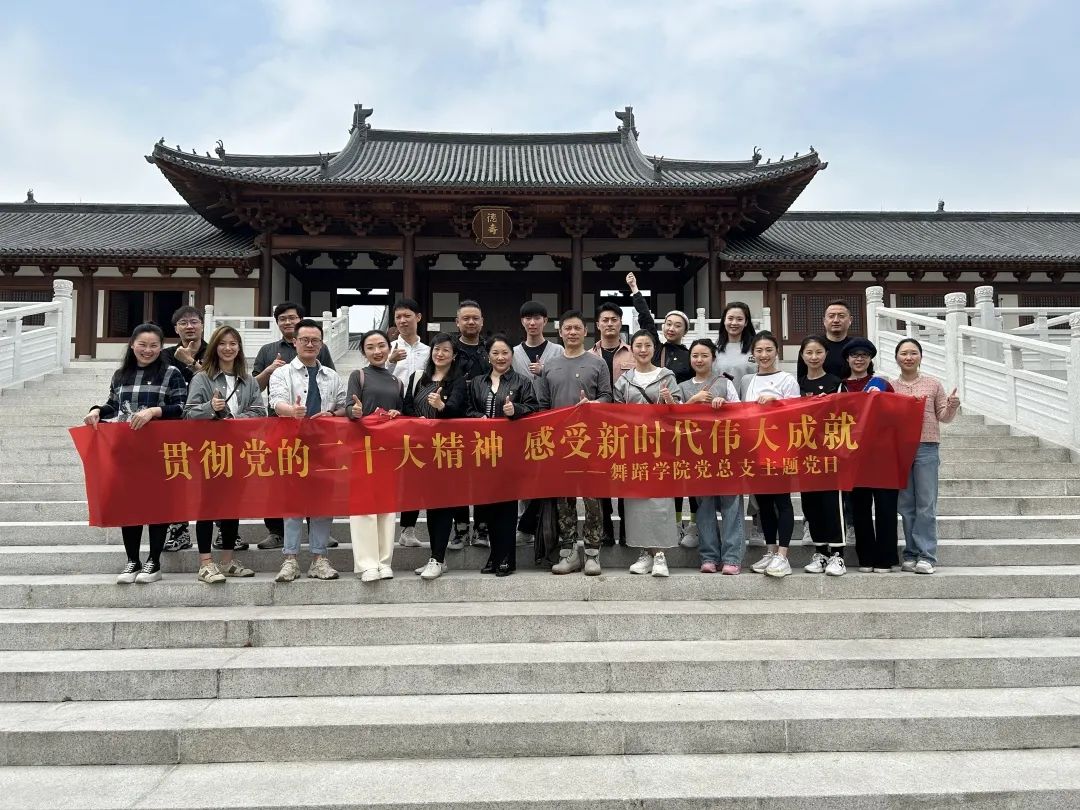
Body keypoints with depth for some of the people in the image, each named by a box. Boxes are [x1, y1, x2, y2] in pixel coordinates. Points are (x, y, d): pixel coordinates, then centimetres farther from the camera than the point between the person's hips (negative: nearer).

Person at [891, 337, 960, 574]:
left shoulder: (933, 384, 7)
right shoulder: (889, 387, 10)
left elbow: (943, 416, 9)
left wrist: (952, 407, -11)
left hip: (926, 448, -1)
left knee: (926, 504, -2)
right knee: (906, 506, 6)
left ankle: (926, 556, 2)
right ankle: (911, 555, 12)